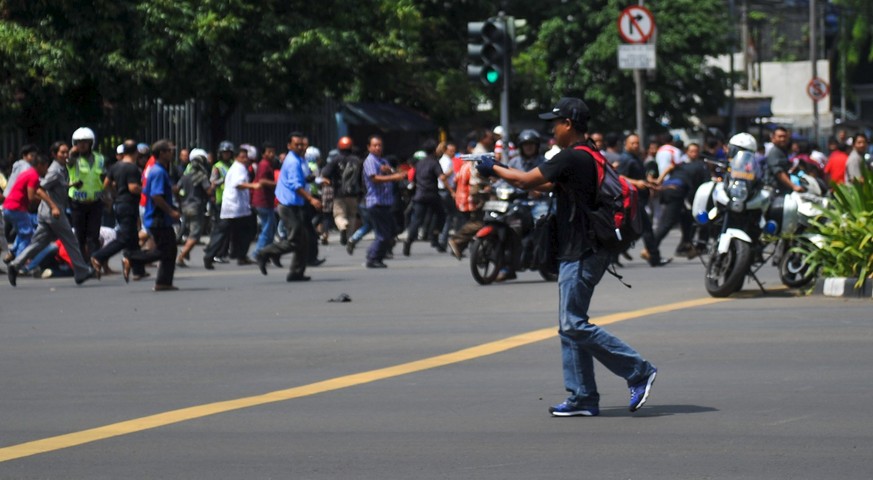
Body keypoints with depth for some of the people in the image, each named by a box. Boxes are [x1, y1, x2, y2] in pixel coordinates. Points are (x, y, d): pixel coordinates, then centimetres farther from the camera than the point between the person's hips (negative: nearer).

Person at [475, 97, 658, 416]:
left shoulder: (572, 158, -16)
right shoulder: (587, 157, 16)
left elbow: (528, 180, -14)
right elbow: (546, 185, 24)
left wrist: (494, 169, 2)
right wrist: (500, 172, 22)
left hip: (581, 255, -10)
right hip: (578, 254, 10)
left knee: (574, 325, -10)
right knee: (570, 326, 11)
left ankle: (638, 371, -8)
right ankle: (583, 398, 13)